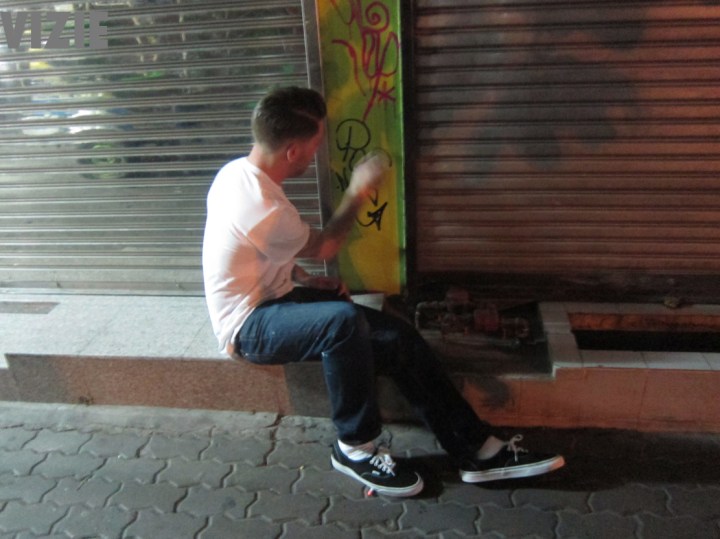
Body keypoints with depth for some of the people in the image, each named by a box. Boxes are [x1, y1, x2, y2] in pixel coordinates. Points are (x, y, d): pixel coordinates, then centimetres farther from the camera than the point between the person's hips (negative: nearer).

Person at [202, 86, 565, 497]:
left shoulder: (238, 171, 1)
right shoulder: (263, 207, -28)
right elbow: (324, 247, -9)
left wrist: (304, 279, 5)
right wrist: (357, 193, 2)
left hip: (271, 299, 9)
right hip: (250, 327, -8)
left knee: (397, 337, -8)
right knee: (343, 320, -38)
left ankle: (477, 450, -4)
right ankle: (356, 448, -13)